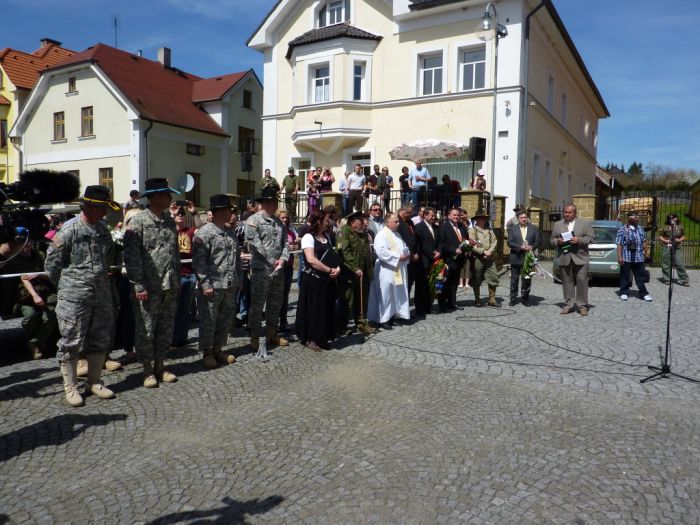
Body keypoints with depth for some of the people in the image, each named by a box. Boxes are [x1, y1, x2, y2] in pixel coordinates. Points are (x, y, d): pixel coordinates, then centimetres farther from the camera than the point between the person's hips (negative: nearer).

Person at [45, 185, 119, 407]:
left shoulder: (103, 229, 8)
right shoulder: (70, 230, -12)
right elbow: (52, 262, -6)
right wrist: (65, 284, 3)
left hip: (102, 295, 6)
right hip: (74, 297, -6)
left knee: (100, 340, 12)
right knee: (71, 342, 4)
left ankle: (94, 382, 26)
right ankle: (70, 387, 17)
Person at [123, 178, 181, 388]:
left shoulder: (170, 221, 12)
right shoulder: (138, 221, -8)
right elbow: (131, 255, -12)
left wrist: (177, 280, 15)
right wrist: (139, 285, -16)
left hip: (170, 287, 6)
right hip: (149, 287, -6)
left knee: (166, 328, 12)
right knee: (146, 330, 5)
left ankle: (160, 365, 26)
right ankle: (148, 369, 18)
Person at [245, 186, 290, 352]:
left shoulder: (279, 222, 16)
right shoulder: (254, 220, -6)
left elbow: (285, 243, 12)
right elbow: (255, 245, -15)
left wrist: (283, 259, -7)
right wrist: (272, 262, -15)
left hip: (278, 270, 7)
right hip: (261, 270, -7)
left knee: (275, 304, 15)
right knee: (257, 304, -2)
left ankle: (271, 334, 29)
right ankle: (254, 338, 7)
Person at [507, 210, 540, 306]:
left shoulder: (534, 228, 9)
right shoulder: (512, 229, 5)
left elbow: (537, 241, 5)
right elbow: (510, 242, -5)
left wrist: (532, 247, -15)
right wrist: (520, 247, -18)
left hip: (528, 257, 1)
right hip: (516, 258, -1)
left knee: (527, 279, 4)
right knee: (514, 279, 5)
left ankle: (525, 298, 14)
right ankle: (513, 298, 13)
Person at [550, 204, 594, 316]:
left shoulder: (585, 223, 7)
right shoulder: (557, 224, 13)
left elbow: (591, 237, 1)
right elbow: (552, 239, 13)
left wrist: (579, 240, -14)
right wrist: (557, 241, -9)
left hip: (580, 258, -2)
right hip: (564, 258, 2)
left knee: (582, 281, -3)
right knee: (567, 282, 4)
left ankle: (582, 305, 4)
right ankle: (568, 304, 10)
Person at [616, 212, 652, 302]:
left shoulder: (640, 229, 11)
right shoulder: (622, 229, -6)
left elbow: (644, 242, 20)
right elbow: (619, 244, -9)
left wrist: (645, 251, 16)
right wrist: (619, 256, -14)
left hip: (639, 257, 5)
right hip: (626, 257, -5)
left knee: (641, 276, 9)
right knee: (625, 276, 5)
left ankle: (643, 293, 17)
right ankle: (624, 293, 16)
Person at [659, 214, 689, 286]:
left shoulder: (680, 227, 7)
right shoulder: (665, 227, 3)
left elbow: (683, 236, 14)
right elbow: (660, 237, 7)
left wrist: (679, 240, -6)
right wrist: (665, 241, -10)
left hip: (677, 248, 0)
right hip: (666, 248, 0)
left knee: (679, 264, -5)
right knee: (666, 264, 5)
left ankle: (683, 280, 3)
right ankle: (667, 279, 17)